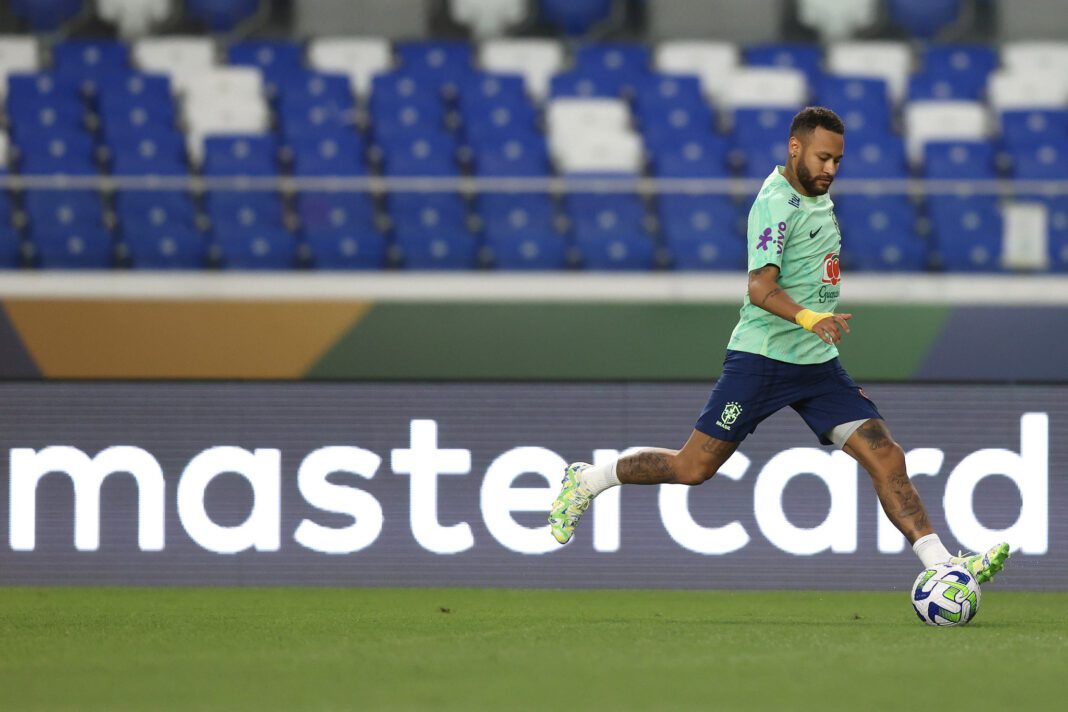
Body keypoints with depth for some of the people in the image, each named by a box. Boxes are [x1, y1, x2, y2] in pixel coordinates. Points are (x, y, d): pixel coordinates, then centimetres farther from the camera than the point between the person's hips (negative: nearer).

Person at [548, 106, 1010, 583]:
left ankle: (941, 564, -9)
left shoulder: (819, 195, 13)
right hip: (761, 358, -8)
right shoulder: (776, 203, -15)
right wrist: (808, 318, -42)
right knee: (693, 468, -4)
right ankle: (587, 481, 18)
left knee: (886, 458, -6)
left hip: (818, 364, 8)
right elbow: (760, 288, -27)